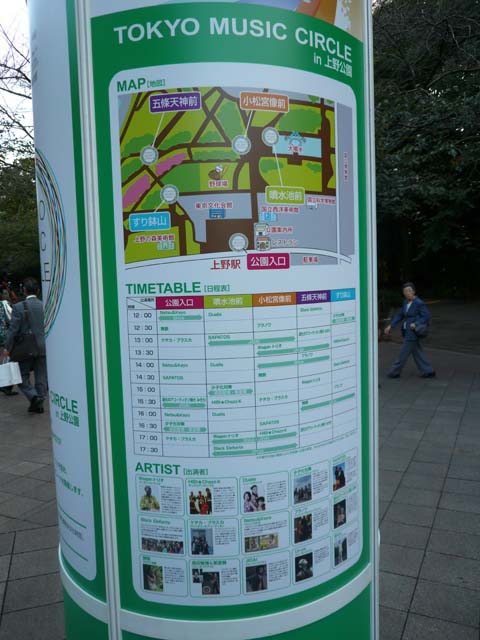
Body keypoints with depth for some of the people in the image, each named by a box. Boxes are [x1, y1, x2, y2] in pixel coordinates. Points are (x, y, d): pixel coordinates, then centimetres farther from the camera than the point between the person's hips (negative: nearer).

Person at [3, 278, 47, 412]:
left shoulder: (18, 307, -10)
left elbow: (13, 329, -11)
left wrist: (7, 348, -3)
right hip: (43, 348, 3)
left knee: (22, 376, 10)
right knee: (41, 378, 11)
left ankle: (33, 396, -9)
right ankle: (39, 404, 17)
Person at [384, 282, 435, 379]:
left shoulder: (419, 303, -18)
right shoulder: (406, 302, 8)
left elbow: (427, 316, -16)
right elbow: (400, 315, 13)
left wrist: (416, 324, -26)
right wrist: (390, 326, 8)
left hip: (414, 332, -9)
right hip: (408, 331, 9)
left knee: (404, 353, 3)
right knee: (418, 353, 14)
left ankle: (394, 372, 16)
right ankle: (428, 372, 21)